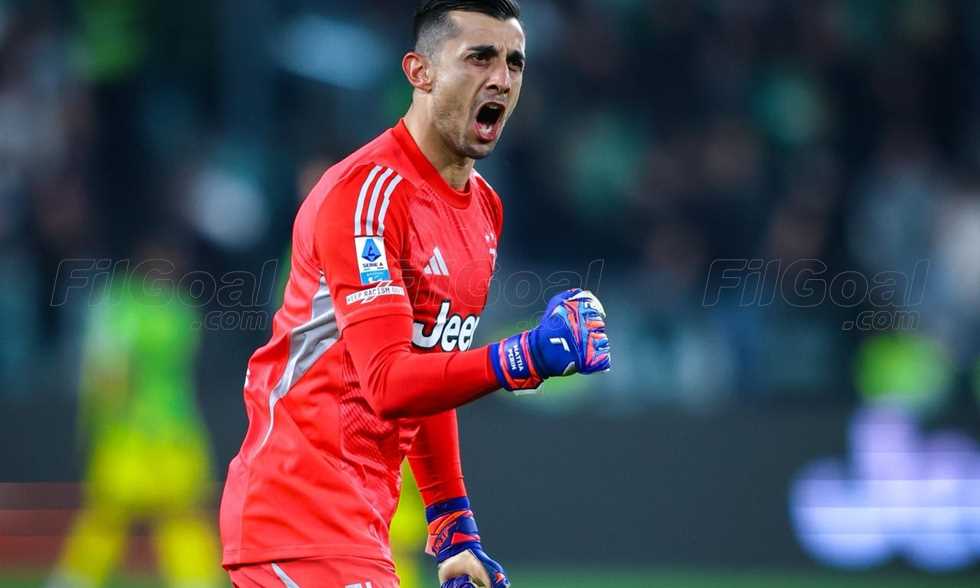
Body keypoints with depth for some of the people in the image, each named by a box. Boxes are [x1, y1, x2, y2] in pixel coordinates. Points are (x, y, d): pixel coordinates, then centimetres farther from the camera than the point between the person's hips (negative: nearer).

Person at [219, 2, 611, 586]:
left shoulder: (484, 205, 12)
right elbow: (387, 385, -24)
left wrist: (455, 528, 17)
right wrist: (527, 357, -34)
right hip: (299, 511, -9)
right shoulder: (369, 192, -15)